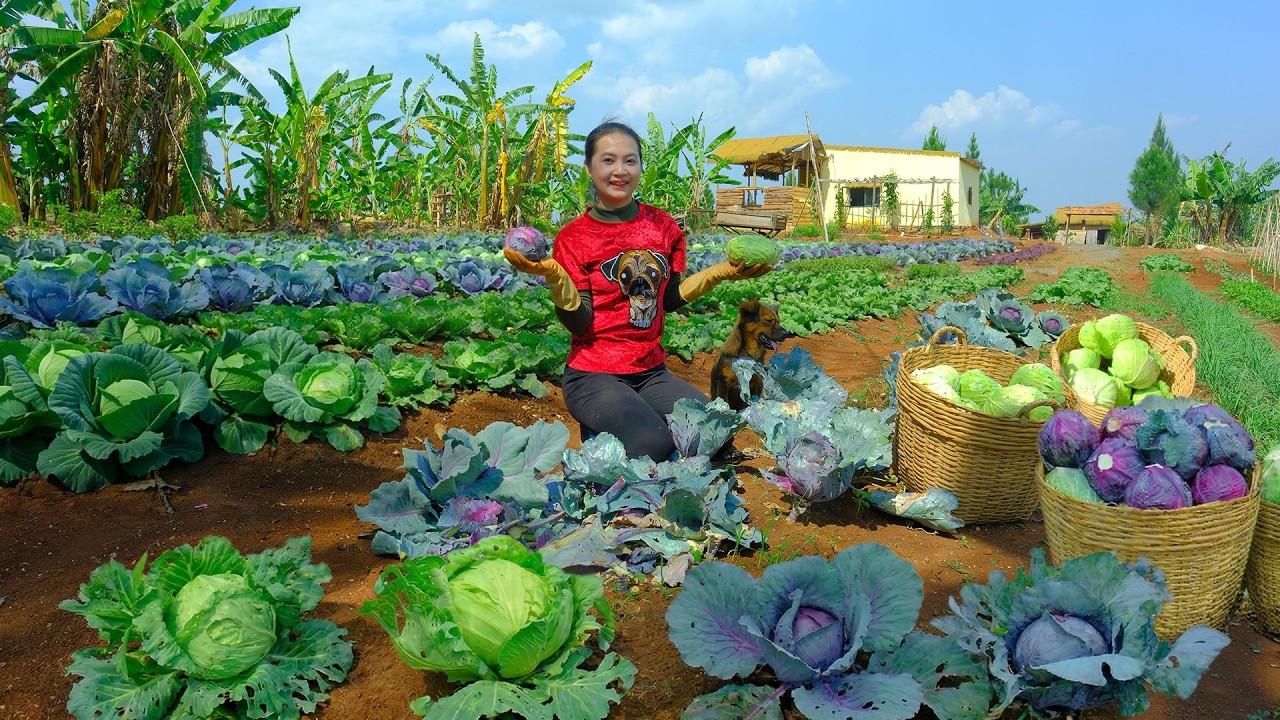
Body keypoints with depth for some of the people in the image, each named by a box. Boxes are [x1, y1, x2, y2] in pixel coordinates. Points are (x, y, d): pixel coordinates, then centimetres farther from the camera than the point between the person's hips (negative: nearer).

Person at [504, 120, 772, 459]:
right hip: (594, 375, -5)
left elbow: (670, 299, 13)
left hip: (650, 371, 5)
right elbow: (580, 324, -10)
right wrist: (552, 275, -25)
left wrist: (724, 271, 5)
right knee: (652, 443, -30)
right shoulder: (573, 238, -6)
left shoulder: (663, 226, 5)